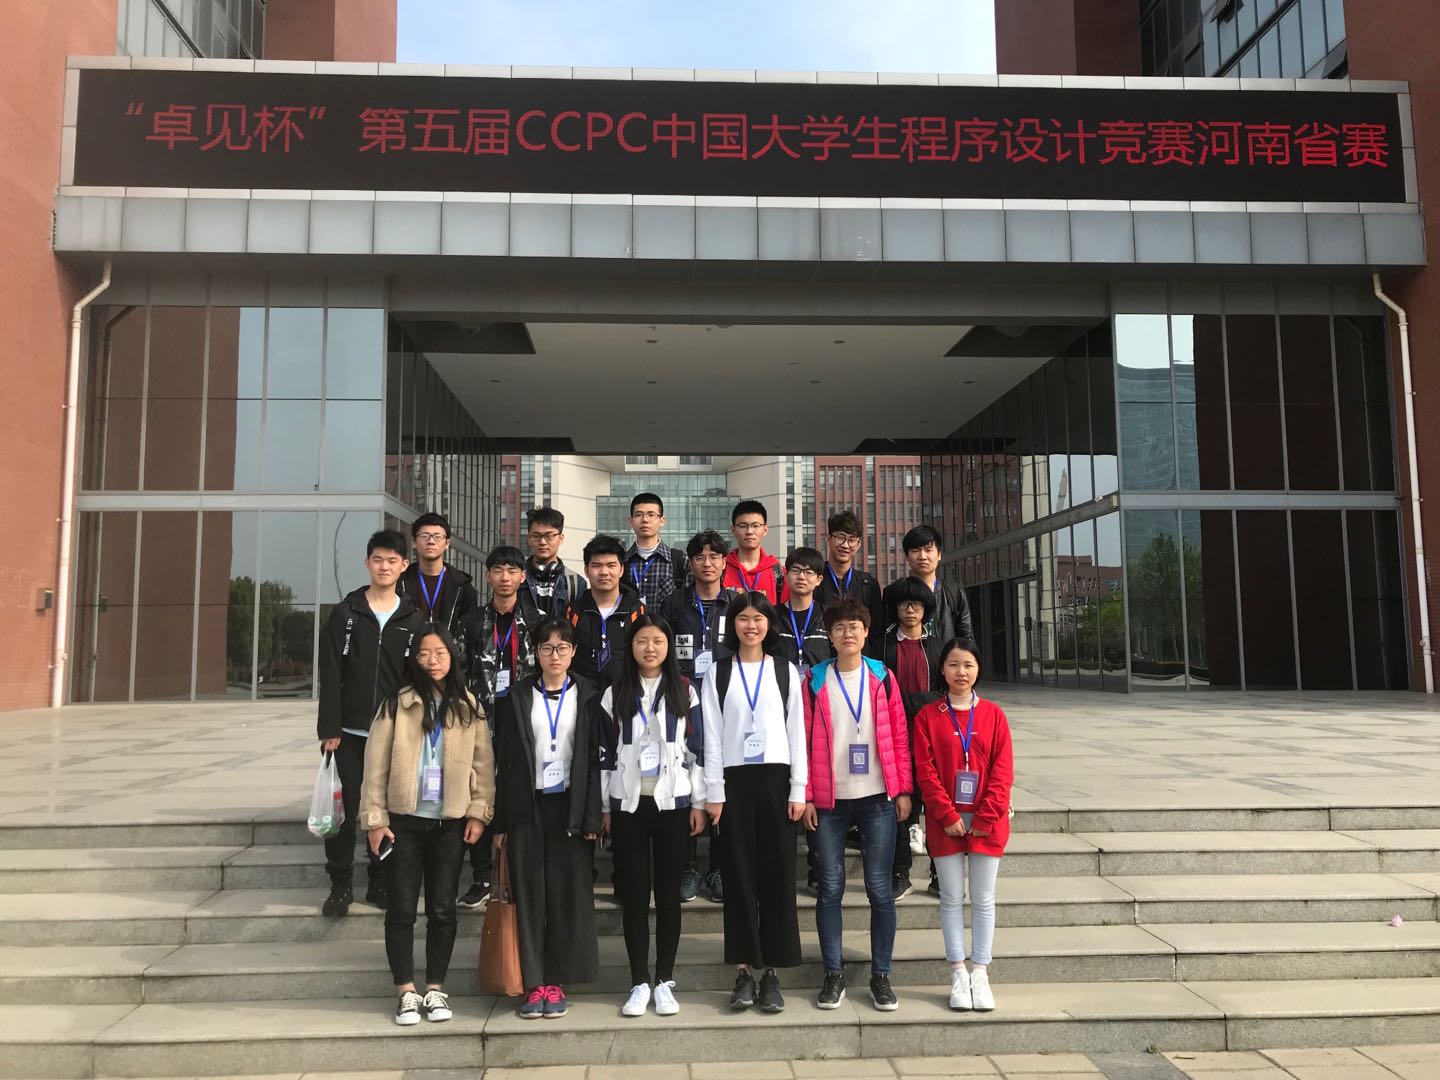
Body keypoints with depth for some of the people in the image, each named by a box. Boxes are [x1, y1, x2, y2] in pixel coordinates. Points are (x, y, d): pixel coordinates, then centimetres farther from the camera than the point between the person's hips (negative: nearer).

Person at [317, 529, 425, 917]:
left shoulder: (413, 619, 4)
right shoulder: (344, 613, 2)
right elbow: (330, 676, -2)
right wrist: (329, 729, -8)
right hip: (350, 733, -1)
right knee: (343, 812, 3)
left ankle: (380, 883, 20)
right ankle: (340, 885, 16)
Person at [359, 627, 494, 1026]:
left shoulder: (469, 708, 3)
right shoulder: (397, 705, -2)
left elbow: (483, 763, 3)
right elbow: (376, 764, -2)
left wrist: (480, 812, -3)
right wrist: (374, 818, -4)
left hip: (451, 822, 1)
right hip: (404, 820, -1)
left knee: (443, 908, 6)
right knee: (402, 908, 3)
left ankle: (435, 989, 19)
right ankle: (407, 992, 15)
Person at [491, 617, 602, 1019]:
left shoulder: (588, 696, 3)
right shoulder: (518, 698, 6)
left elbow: (595, 758, -1)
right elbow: (504, 761, 5)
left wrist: (592, 817, -7)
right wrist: (500, 820, 1)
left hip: (570, 806, -1)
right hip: (528, 806, 1)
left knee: (569, 893, 2)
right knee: (529, 894, 3)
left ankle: (556, 982, 14)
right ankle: (534, 983, 13)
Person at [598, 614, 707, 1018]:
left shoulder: (684, 692, 3)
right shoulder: (615, 694, 6)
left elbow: (697, 749, 3)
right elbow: (605, 753, 6)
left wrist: (699, 803, -2)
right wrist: (604, 807, 3)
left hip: (673, 802, -1)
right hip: (628, 803, 1)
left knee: (668, 892, 5)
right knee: (634, 893, 4)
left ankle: (665, 981, 15)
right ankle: (639, 983, 13)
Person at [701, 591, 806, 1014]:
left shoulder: (786, 672, 7)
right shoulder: (718, 674, 6)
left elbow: (797, 733, 5)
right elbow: (712, 737, 3)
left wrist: (798, 790, -1)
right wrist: (714, 792, -3)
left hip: (775, 779, 0)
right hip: (734, 781, 0)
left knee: (777, 874, 2)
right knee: (739, 874, 3)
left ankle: (772, 973, 11)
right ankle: (745, 971, 11)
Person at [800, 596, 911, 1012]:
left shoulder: (882, 677, 5)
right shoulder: (815, 681, 3)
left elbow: (899, 737, 6)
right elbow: (804, 741, 1)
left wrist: (904, 790, 2)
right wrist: (806, 796, -3)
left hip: (877, 798, 0)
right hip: (830, 801, 0)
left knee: (880, 889, 4)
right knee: (830, 889, 4)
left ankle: (881, 975, 16)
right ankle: (834, 974, 16)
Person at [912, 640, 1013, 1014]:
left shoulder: (993, 714, 2)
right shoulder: (928, 716, -1)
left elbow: (1003, 771, -2)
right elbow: (925, 771, -5)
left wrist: (986, 817, -10)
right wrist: (948, 815, -12)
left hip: (987, 823, 1)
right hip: (945, 823, -1)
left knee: (983, 899, 8)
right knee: (951, 898, 7)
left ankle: (980, 974, 18)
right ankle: (958, 974, 16)